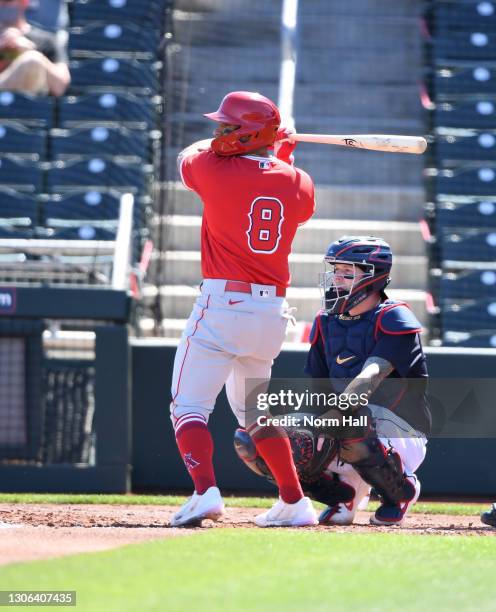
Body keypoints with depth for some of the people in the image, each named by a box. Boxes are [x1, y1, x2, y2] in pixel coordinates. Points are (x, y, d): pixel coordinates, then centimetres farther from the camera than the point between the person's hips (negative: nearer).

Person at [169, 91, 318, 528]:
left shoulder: (216, 170, -9)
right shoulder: (298, 184, 4)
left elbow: (188, 155, 14)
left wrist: (219, 144, 30)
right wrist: (282, 153, 31)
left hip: (223, 302, -6)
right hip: (274, 311, 6)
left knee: (189, 407, -4)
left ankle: (205, 492, -23)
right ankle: (295, 503, 21)